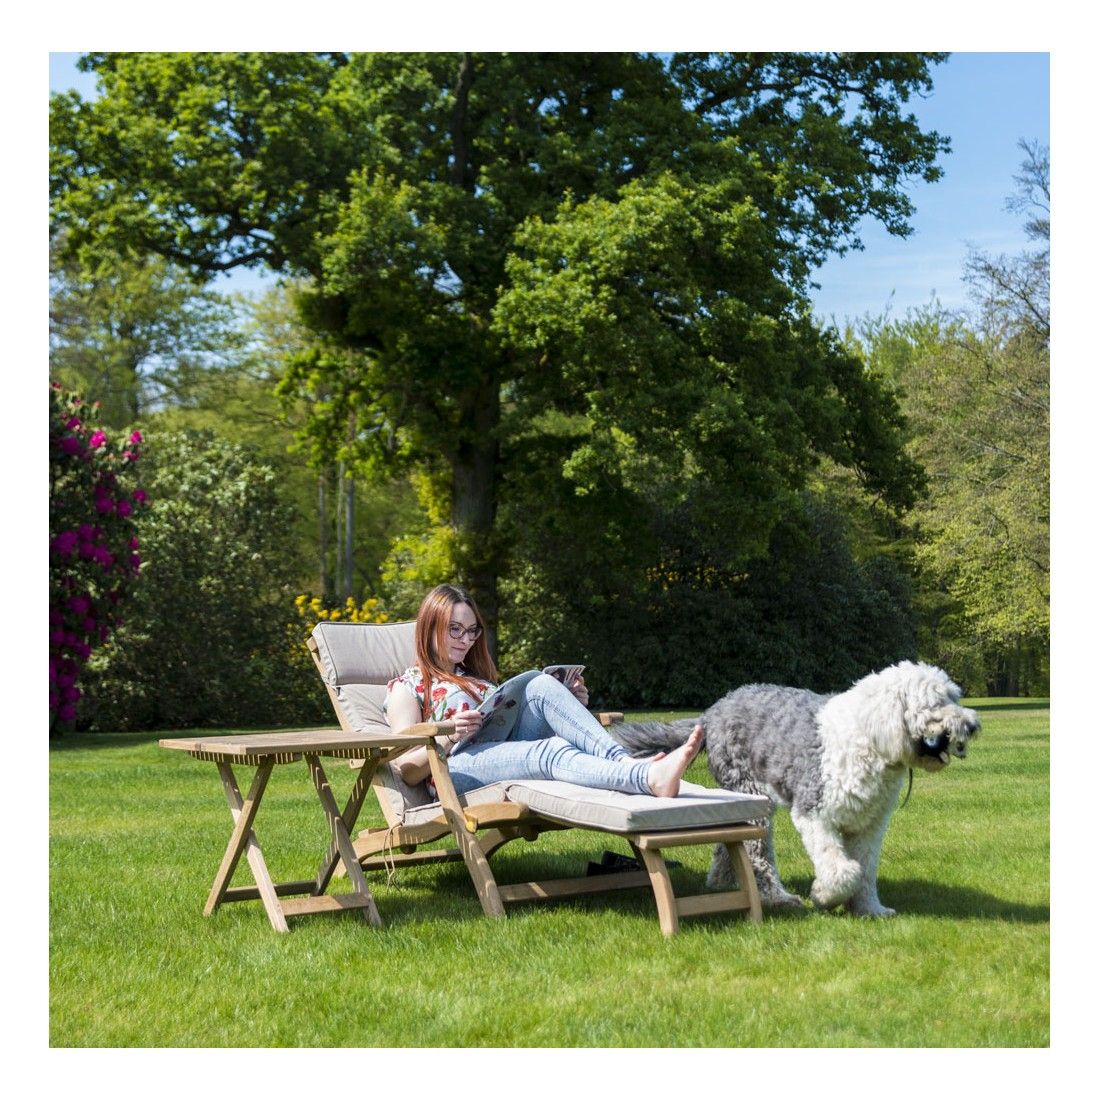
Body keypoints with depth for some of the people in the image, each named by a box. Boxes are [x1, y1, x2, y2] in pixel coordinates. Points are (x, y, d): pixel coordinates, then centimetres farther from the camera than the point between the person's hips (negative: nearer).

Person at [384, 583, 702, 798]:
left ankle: (625, 760, -42)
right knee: (550, 750, -36)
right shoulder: (405, 687, 13)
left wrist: (568, 703, 7)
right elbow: (407, 770, 0)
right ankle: (652, 779, -64)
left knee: (539, 685, -21)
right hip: (458, 768, -6)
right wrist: (449, 738, -18)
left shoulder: (477, 677, 32)